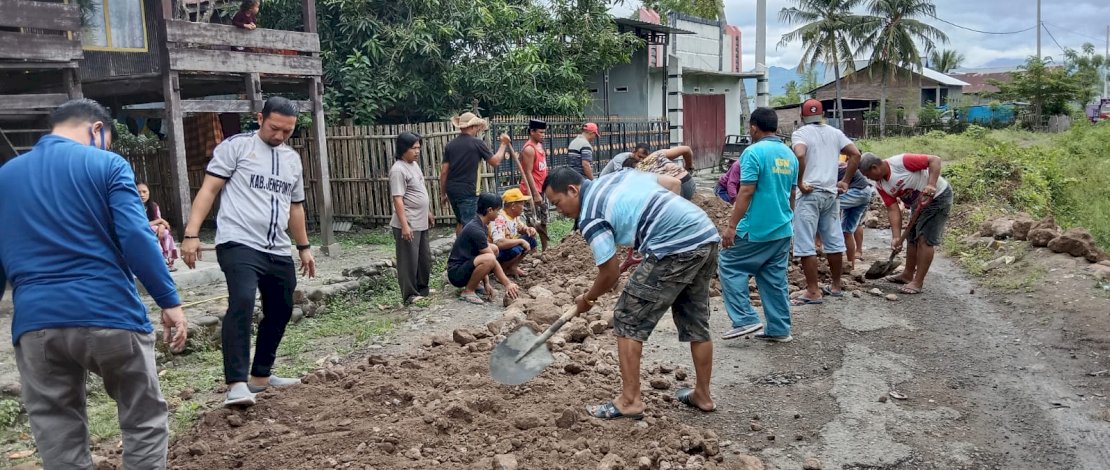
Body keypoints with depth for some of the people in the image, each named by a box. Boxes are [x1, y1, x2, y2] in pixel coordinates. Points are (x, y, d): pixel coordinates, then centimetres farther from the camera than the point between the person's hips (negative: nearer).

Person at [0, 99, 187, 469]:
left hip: (35, 323, 4)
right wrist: (169, 301, -10)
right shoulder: (107, 164, 1)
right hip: (108, 315, -4)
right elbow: (136, 238, -11)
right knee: (145, 422, 11)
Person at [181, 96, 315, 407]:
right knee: (242, 302, -25)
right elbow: (209, 190, -7)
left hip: (279, 252, 7)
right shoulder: (236, 146, -2)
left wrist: (304, 247, 26)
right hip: (238, 244, -7)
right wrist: (191, 234, -16)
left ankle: (260, 375, 28)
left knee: (280, 311, 12)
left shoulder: (293, 159, 17)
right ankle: (236, 383, -23)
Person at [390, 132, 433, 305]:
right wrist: (404, 225, -26)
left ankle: (422, 288, 31)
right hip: (408, 224, -9)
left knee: (424, 257, 17)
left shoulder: (414, 164, 11)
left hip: (420, 222, 9)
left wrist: (427, 213, 24)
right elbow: (398, 200, -22)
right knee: (409, 260, 0)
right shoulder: (398, 170, -18)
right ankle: (410, 295, 9)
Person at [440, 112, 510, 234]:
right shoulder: (477, 143, -8)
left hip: (451, 191, 6)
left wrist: (443, 194, 13)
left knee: (460, 222, 20)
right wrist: (503, 144, 14)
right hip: (467, 192, -6)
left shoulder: (450, 145, 5)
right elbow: (495, 161, -1)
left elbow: (444, 171, 5)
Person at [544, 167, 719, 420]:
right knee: (695, 321, 20)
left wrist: (587, 299, 16)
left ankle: (630, 400, 6)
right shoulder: (619, 175, 18)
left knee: (628, 321, 3)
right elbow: (674, 183, 19)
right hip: (707, 233, 9)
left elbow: (610, 274, -2)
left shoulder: (590, 217, -4)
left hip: (676, 248, -9)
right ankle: (702, 395, 30)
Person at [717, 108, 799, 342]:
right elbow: (791, 194, 18)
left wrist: (731, 226, -17)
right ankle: (779, 329, 15)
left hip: (756, 229, -8)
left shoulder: (754, 152, -13)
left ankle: (745, 319, 0)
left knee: (730, 266, 5)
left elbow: (746, 192, -19)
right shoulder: (790, 155, 11)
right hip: (783, 229, 8)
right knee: (775, 278, 12)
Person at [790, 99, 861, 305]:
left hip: (809, 195, -6)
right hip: (831, 194, 6)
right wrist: (845, 181, 9)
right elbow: (855, 154, 7)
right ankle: (836, 286, 27)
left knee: (806, 245, -3)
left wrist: (799, 182, -15)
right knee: (834, 242, 15)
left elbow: (799, 155, -24)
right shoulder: (834, 133, 12)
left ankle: (813, 292, -4)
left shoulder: (800, 133, -5)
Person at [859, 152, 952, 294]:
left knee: (925, 239, -10)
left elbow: (935, 160, -27)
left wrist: (931, 184, -38)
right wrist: (896, 237, -16)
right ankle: (908, 275, 30)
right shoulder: (881, 185, -5)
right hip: (918, 204, 8)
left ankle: (918, 283, -6)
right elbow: (893, 210, -8)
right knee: (912, 238, 15)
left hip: (938, 196, -8)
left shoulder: (901, 161, -28)